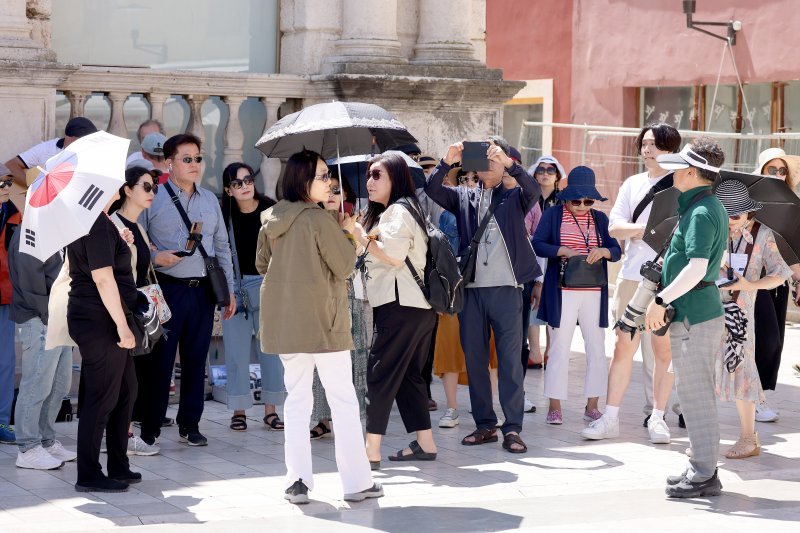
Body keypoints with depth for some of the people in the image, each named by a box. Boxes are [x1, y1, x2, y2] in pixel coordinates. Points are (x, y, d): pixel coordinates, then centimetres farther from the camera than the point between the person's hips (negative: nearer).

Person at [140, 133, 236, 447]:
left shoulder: (210, 201, 14)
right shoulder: (153, 198, -1)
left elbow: (222, 248, 17)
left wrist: (229, 290, 13)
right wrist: (155, 258, -20)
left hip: (203, 290, 5)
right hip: (167, 289, -5)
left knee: (196, 360, 8)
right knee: (160, 359, -3)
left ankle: (190, 424, 17)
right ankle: (151, 426, 3)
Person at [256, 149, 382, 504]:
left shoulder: (271, 220, 6)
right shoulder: (320, 219, -15)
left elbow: (262, 264, 18)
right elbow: (344, 266, -11)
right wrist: (347, 233, 5)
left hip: (284, 322, 6)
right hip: (322, 319, -6)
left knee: (297, 399, 11)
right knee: (343, 400, 0)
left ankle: (297, 481, 7)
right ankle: (356, 481, 1)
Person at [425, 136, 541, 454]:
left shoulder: (514, 198, 8)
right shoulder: (464, 198, 14)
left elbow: (533, 190, -13)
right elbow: (433, 190, 0)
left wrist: (508, 163, -24)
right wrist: (447, 163, -15)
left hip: (506, 289, -3)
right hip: (471, 289, 3)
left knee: (510, 360, -4)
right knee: (474, 359, 6)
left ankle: (512, 428, -2)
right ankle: (485, 424, 14)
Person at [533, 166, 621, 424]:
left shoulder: (600, 218, 12)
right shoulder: (553, 215, 4)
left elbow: (617, 250, 8)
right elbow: (537, 244, -6)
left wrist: (604, 251, -15)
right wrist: (564, 251, -20)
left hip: (594, 294, 3)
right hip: (562, 293, -3)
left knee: (597, 350, 4)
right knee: (559, 349, -2)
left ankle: (592, 406, 12)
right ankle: (554, 407, 3)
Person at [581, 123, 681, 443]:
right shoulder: (633, 184, 14)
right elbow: (614, 226, 4)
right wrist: (648, 228, -12)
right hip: (632, 276, 3)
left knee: (664, 349, 1)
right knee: (624, 346, 3)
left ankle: (657, 417, 10)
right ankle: (610, 418, 6)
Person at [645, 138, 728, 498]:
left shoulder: (700, 212, -17)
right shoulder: (713, 207, 15)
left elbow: (697, 268, -26)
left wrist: (661, 300, -23)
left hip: (693, 316, -11)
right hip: (707, 310, 11)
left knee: (695, 396, -6)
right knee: (700, 394, 16)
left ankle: (703, 475, -3)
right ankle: (702, 469, 22)